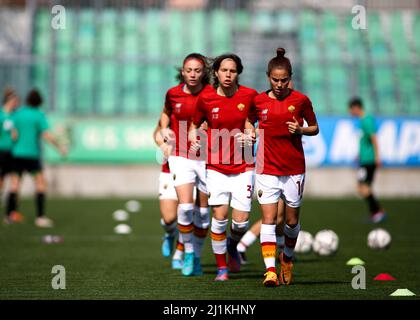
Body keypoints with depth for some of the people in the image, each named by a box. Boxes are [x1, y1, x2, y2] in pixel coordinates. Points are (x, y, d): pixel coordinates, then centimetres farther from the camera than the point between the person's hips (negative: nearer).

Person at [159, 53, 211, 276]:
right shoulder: (173, 94, -1)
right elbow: (166, 114, 20)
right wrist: (165, 130, 3)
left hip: (207, 157, 0)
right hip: (181, 156, 0)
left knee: (203, 212, 7)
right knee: (185, 206, -15)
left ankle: (197, 256, 23)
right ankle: (188, 252, 2)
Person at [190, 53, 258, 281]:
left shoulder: (249, 95, -4)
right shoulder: (205, 98, -3)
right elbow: (195, 124, 14)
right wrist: (194, 139, -6)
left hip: (243, 167, 0)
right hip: (216, 166, 0)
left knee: (241, 220, -6)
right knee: (220, 216, -9)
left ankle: (232, 245, 30)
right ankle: (221, 267, 9)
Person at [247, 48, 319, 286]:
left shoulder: (300, 100, -2)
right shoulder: (258, 101, 1)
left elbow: (315, 128, 9)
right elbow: (249, 125, 17)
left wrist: (301, 129, -11)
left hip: (294, 170, 0)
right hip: (267, 169, 0)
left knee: (292, 220, 10)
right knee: (268, 219, -10)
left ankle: (287, 257, 37)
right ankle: (270, 270, -14)